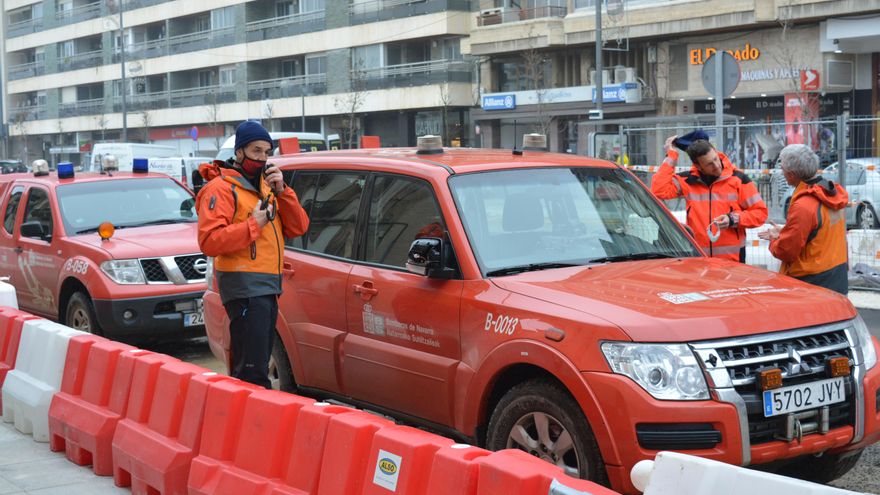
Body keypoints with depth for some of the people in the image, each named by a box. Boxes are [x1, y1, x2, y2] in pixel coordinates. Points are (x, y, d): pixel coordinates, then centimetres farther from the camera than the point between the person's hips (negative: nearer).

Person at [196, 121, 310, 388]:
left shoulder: (265, 185, 18)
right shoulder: (221, 188, -7)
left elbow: (298, 228, 11)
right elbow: (209, 242, -18)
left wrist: (281, 191, -1)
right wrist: (252, 225, -18)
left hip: (269, 286, 9)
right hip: (244, 287, -9)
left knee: (254, 366, 16)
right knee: (252, 371, -13)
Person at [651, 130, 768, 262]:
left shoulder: (738, 179, 0)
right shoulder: (687, 181, 4)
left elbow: (760, 212, 2)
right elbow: (659, 190, -10)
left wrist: (733, 219, -15)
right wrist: (670, 157, -6)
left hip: (732, 258, -1)